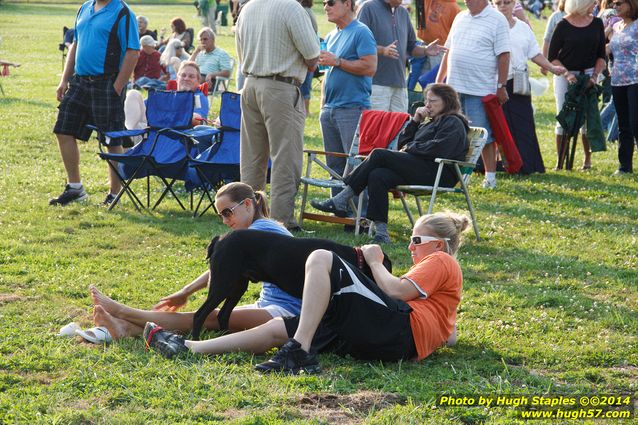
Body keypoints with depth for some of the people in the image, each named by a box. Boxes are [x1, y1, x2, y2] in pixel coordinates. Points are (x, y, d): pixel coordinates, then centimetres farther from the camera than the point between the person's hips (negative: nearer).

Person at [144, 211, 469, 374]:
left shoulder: (441, 261, 11)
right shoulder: (440, 271, 39)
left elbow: (397, 290, -8)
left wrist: (375, 262, 12)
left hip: (400, 329, -9)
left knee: (321, 258, -16)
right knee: (279, 328, 4)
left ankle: (298, 351, -30)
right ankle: (190, 348, -1)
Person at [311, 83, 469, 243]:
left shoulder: (454, 123, 6)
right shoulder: (428, 123, 34)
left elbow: (438, 149, -12)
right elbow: (402, 143, 26)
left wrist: (411, 148, -2)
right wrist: (415, 121, 16)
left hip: (437, 174, -8)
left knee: (379, 154, -19)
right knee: (377, 176, -23)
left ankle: (341, 200, -21)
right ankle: (381, 233, -30)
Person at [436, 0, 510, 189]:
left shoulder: (497, 20, -6)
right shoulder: (460, 18, 14)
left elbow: (503, 56, -9)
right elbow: (449, 51, 19)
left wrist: (501, 86, -13)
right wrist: (439, 81, 17)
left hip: (481, 89, -6)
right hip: (454, 87, 6)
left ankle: (490, 176, 7)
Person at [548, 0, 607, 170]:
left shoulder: (597, 24, 2)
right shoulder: (563, 25, -8)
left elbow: (601, 55, 8)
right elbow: (552, 57, -5)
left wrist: (594, 76, -6)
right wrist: (566, 74, -17)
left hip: (588, 75, 3)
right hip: (565, 75, -3)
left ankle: (587, 159, 14)